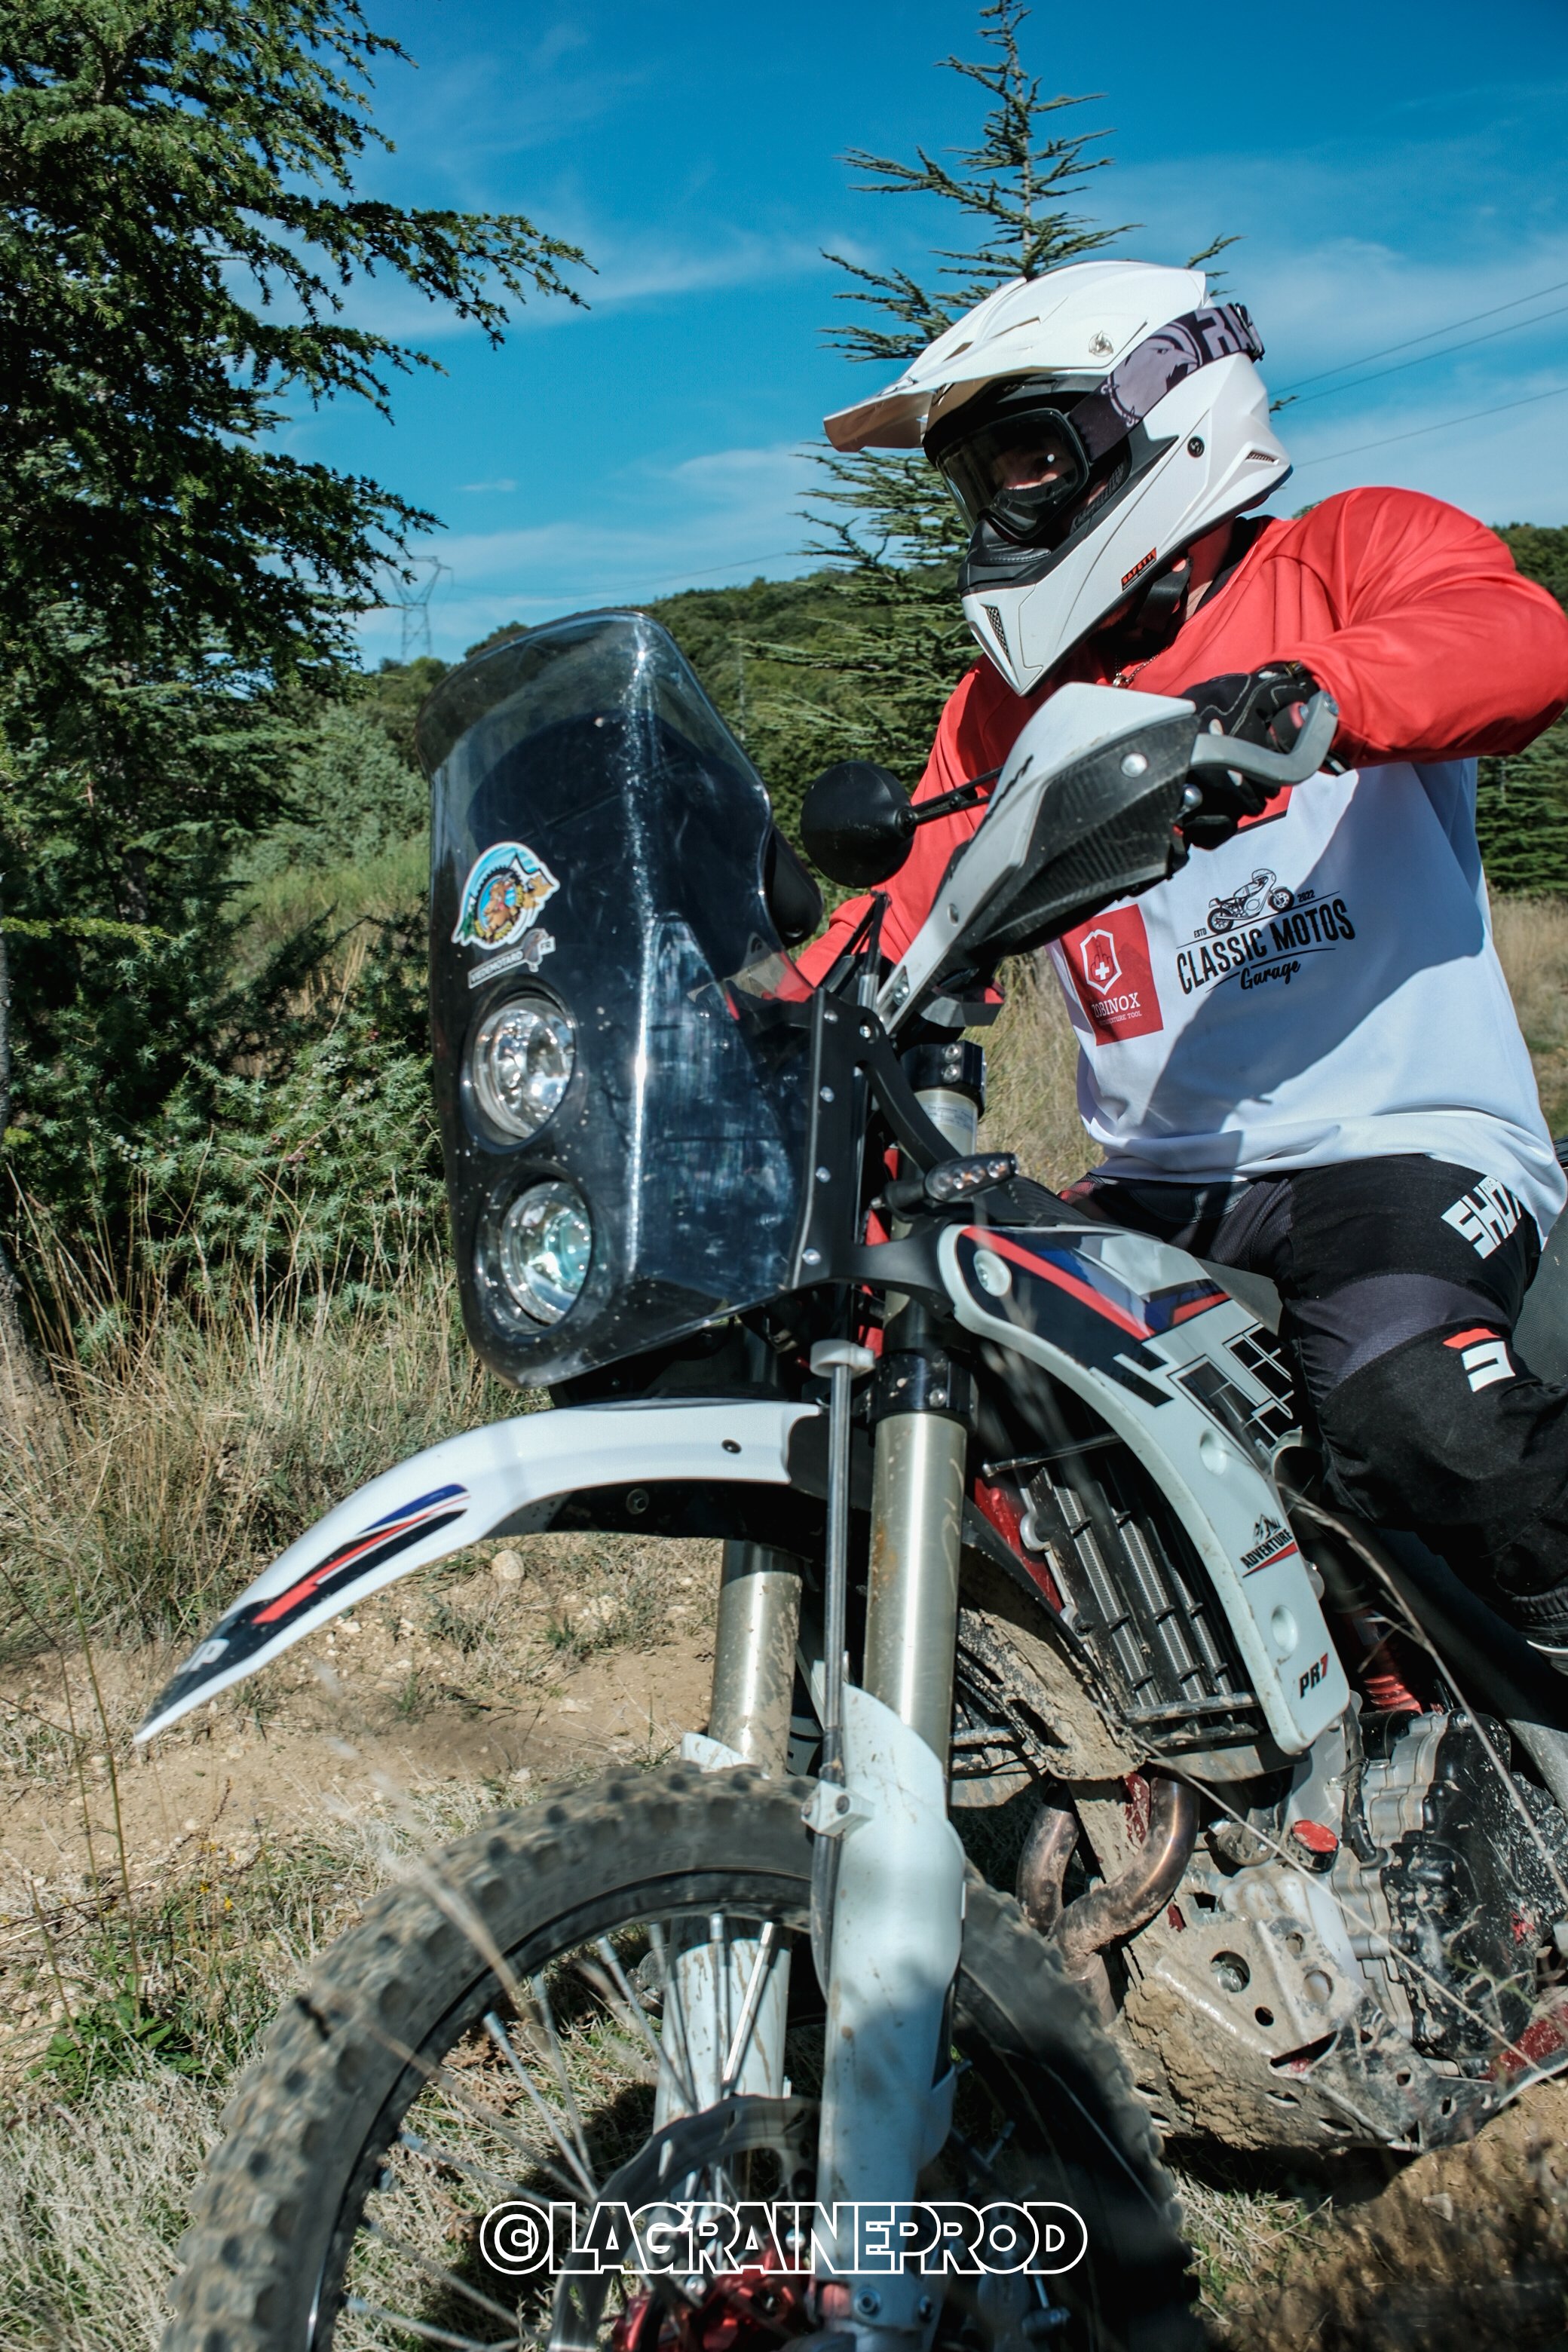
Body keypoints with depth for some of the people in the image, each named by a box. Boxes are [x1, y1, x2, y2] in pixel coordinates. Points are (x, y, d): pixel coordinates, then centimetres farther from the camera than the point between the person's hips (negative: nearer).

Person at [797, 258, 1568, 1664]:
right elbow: (919, 911, 13)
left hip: (1401, 1149, -5)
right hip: (1158, 1193, 6)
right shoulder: (1007, 702, 22)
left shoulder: (1353, 557, 5)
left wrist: (1292, 692, -38)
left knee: (1412, 1404, -34)